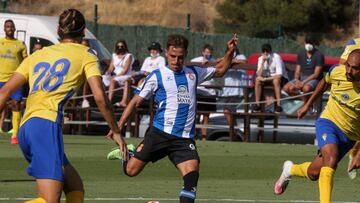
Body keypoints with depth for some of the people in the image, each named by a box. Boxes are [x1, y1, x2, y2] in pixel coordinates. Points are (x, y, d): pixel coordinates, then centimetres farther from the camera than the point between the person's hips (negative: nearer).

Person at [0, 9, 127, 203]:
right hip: (46, 123, -7)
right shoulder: (85, 54, 11)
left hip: (25, 128, 7)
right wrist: (115, 131, 11)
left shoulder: (38, 54, 25)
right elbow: (100, 97, 1)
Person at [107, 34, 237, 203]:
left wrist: (229, 52, 14)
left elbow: (219, 70, 30)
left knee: (192, 173, -21)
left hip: (185, 138, 2)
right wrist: (119, 126, 0)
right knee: (131, 170, -3)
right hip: (160, 133, -2)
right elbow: (136, 101, 5)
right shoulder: (157, 76, 3)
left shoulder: (193, 73, 14)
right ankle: (127, 155, 31)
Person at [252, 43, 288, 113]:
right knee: (258, 80, -22)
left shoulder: (276, 57, -19)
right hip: (268, 78, 5)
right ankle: (257, 104, -20)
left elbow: (279, 75, -26)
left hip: (282, 79, -5)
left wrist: (265, 79, -27)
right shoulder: (261, 59, -3)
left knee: (276, 80, -37)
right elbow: (259, 74, -14)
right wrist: (263, 62, -22)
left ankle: (278, 105, -37)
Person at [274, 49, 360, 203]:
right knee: (331, 158, -30)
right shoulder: (336, 71, -13)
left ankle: (290, 169, 34)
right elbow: (324, 83, 13)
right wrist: (308, 105, 22)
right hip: (328, 122, 0)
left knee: (314, 173, 2)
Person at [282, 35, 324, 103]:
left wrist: (303, 82, -20)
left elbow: (316, 74, -11)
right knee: (287, 88, -20)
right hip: (301, 78, 6)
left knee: (306, 88, -40)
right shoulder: (301, 55, 12)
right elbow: (297, 71, 12)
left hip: (313, 79, -6)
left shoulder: (319, 55, -6)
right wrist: (297, 80, -11)